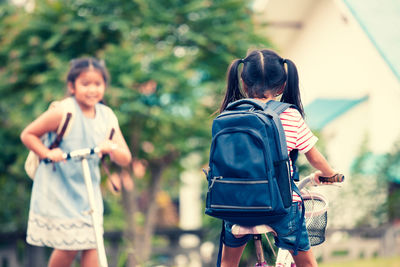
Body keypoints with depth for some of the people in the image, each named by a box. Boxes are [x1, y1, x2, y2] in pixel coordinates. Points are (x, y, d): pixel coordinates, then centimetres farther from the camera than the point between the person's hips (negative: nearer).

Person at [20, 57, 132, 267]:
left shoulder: (107, 116, 2)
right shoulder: (62, 112, -14)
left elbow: (125, 159, -1)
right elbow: (28, 134, -7)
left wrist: (112, 148, -22)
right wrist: (48, 153, -22)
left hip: (88, 189, 5)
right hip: (58, 189, -5)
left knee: (91, 245, -2)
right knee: (68, 246, -5)